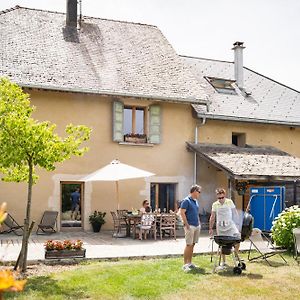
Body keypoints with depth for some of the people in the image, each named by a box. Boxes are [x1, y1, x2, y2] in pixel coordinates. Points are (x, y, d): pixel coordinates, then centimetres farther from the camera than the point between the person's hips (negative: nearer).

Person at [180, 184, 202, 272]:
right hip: (190, 226, -8)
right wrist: (187, 225, -17)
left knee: (192, 245, 11)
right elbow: (182, 213, -16)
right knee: (188, 245, -8)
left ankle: (190, 263, 18)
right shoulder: (186, 201, -11)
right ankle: (185, 264, -3)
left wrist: (199, 223, 16)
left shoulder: (196, 201, 15)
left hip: (197, 226, 8)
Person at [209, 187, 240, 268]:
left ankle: (236, 255, 0)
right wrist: (211, 228, 6)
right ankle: (223, 261, 17)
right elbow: (212, 217, 7)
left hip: (230, 224, -1)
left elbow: (235, 212, 3)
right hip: (220, 226, 1)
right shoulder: (215, 205, 1)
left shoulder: (230, 202, -2)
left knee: (237, 237, -20)